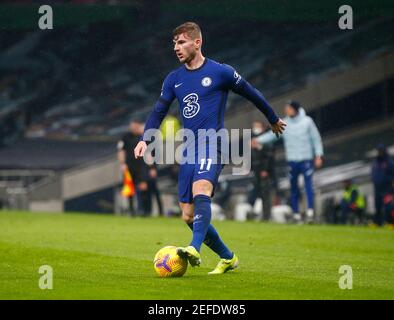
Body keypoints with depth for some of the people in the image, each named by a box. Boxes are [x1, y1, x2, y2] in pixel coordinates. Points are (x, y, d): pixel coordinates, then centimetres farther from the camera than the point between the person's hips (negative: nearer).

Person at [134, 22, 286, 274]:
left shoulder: (220, 72, -1)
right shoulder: (173, 79, 13)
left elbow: (251, 93, 11)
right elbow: (159, 111, 15)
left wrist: (274, 120, 22)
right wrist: (145, 139, -2)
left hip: (213, 144, -6)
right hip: (189, 150, 6)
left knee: (201, 190, -34)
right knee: (189, 216, 4)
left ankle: (195, 249, -47)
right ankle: (228, 258, 20)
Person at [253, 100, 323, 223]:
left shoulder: (307, 121, -2)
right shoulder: (284, 123, 3)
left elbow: (316, 138, 1)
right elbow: (273, 134, 1)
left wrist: (318, 155, -4)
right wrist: (259, 140, -13)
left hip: (306, 159, -2)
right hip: (292, 160, 2)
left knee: (308, 184, -15)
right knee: (293, 187, 5)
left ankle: (310, 211, -18)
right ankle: (296, 213, 12)